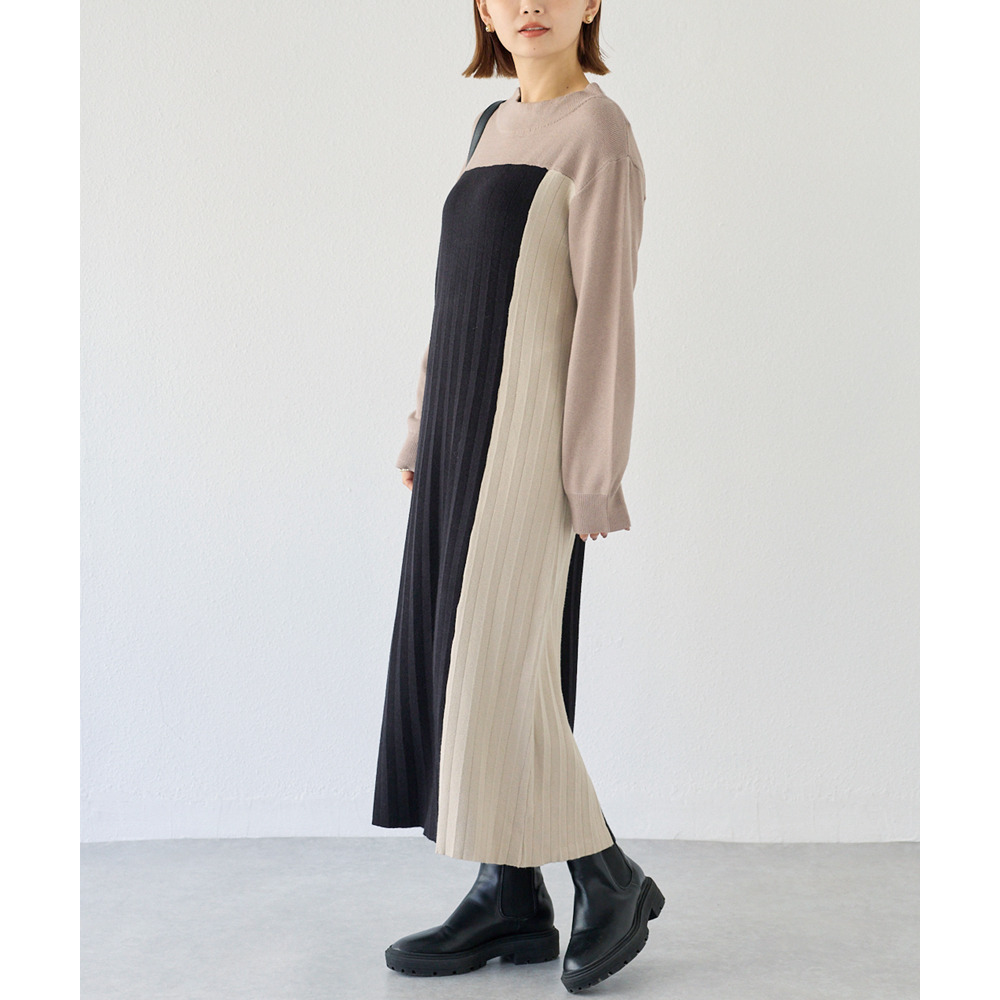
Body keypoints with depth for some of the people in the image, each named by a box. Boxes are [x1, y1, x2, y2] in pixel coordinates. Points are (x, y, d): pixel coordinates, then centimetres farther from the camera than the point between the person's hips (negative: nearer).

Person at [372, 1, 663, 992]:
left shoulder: (599, 134, -9)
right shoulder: (501, 125, 17)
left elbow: (606, 307, -14)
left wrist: (595, 473, -16)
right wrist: (427, 427, 16)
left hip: (531, 427, -9)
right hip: (469, 422, 9)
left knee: (496, 669, -8)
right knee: (455, 658, 7)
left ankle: (608, 877, 9)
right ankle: (510, 896, 15)